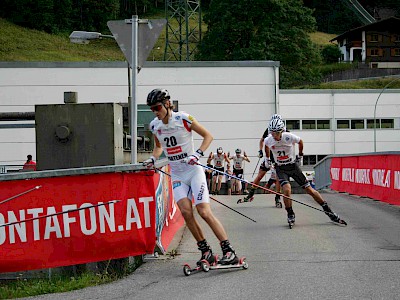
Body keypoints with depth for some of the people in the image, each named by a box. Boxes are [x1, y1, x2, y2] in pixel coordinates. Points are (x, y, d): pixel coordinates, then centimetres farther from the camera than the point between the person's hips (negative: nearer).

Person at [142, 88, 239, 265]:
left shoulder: (183, 119, -12)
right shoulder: (155, 126, 4)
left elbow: (208, 136, -6)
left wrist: (198, 153, -19)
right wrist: (153, 159, 5)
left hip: (193, 171, -4)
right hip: (176, 174, 4)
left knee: (204, 212, -16)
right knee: (185, 211, -16)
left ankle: (229, 252, -13)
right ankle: (206, 252, -5)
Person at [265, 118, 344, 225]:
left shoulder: (289, 137, -20)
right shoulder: (268, 140, -14)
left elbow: (300, 142, 3)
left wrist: (300, 155, 13)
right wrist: (267, 158, 21)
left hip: (293, 166, 0)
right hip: (281, 169, 1)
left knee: (309, 190, 0)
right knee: (287, 189, -25)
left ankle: (328, 210, 11)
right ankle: (290, 215, -5)